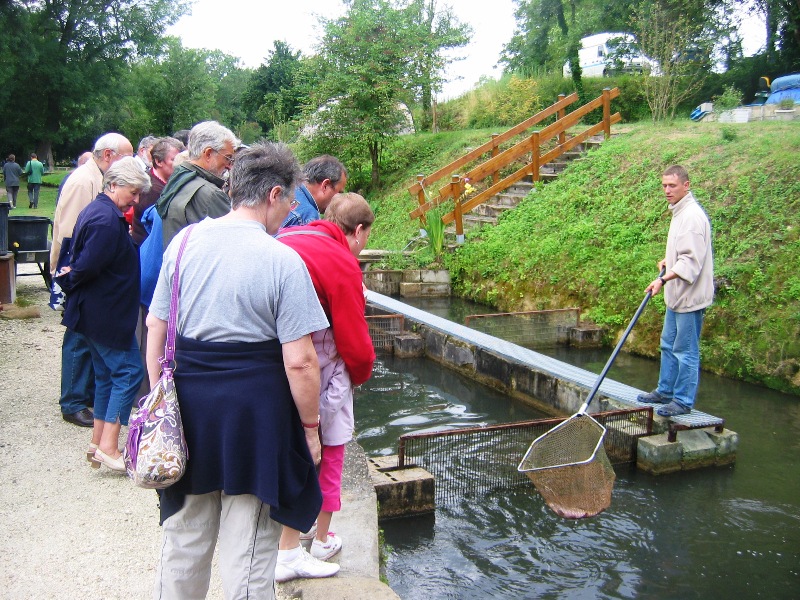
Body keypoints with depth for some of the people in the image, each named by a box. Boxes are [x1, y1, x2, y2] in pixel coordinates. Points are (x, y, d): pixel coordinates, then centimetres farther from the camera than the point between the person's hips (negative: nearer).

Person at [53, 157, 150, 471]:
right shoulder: (107, 219, -21)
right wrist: (70, 280, -7)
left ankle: (98, 443, 24)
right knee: (129, 372, -4)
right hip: (108, 313, -11)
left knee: (106, 374, 16)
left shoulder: (95, 211, 14)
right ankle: (108, 446, -3)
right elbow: (88, 266, -23)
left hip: (94, 312, 11)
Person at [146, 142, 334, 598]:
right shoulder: (283, 261, -14)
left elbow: (156, 329, 6)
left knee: (184, 536, 22)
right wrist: (310, 428, -3)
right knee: (249, 546, 10)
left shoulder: (185, 241, 0)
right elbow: (300, 361, -16)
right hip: (254, 409, -5)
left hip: (188, 401, 5)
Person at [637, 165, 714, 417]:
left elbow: (692, 260, -24)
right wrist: (668, 260, 11)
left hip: (690, 296, -11)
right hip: (677, 295, 11)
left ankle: (683, 401, 8)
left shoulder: (692, 216, -19)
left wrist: (664, 279, -28)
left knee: (686, 350, -1)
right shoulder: (679, 212, 13)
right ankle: (665, 391, 31)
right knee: (669, 345, 19)